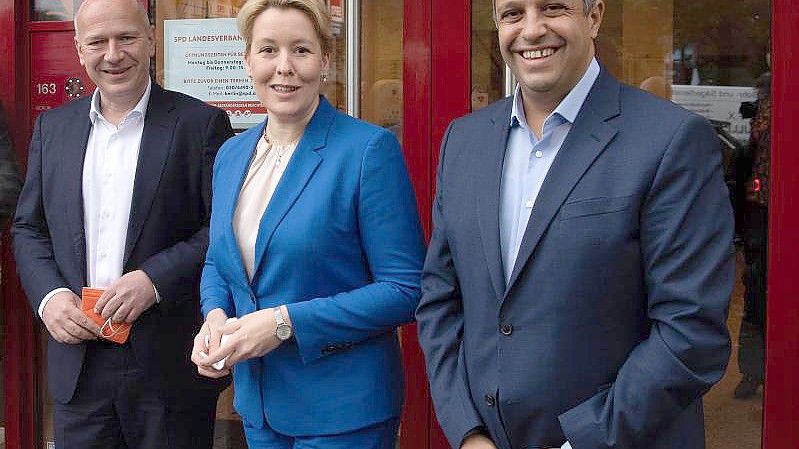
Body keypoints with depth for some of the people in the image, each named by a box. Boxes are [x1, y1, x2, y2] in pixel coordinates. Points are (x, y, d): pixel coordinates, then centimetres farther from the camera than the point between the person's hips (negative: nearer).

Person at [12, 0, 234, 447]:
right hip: (77, 362, 4)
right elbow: (29, 227, 14)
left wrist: (155, 279, -18)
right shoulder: (53, 126, 10)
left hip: (171, 361, -3)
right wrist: (49, 296, -3)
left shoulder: (201, 123, -4)